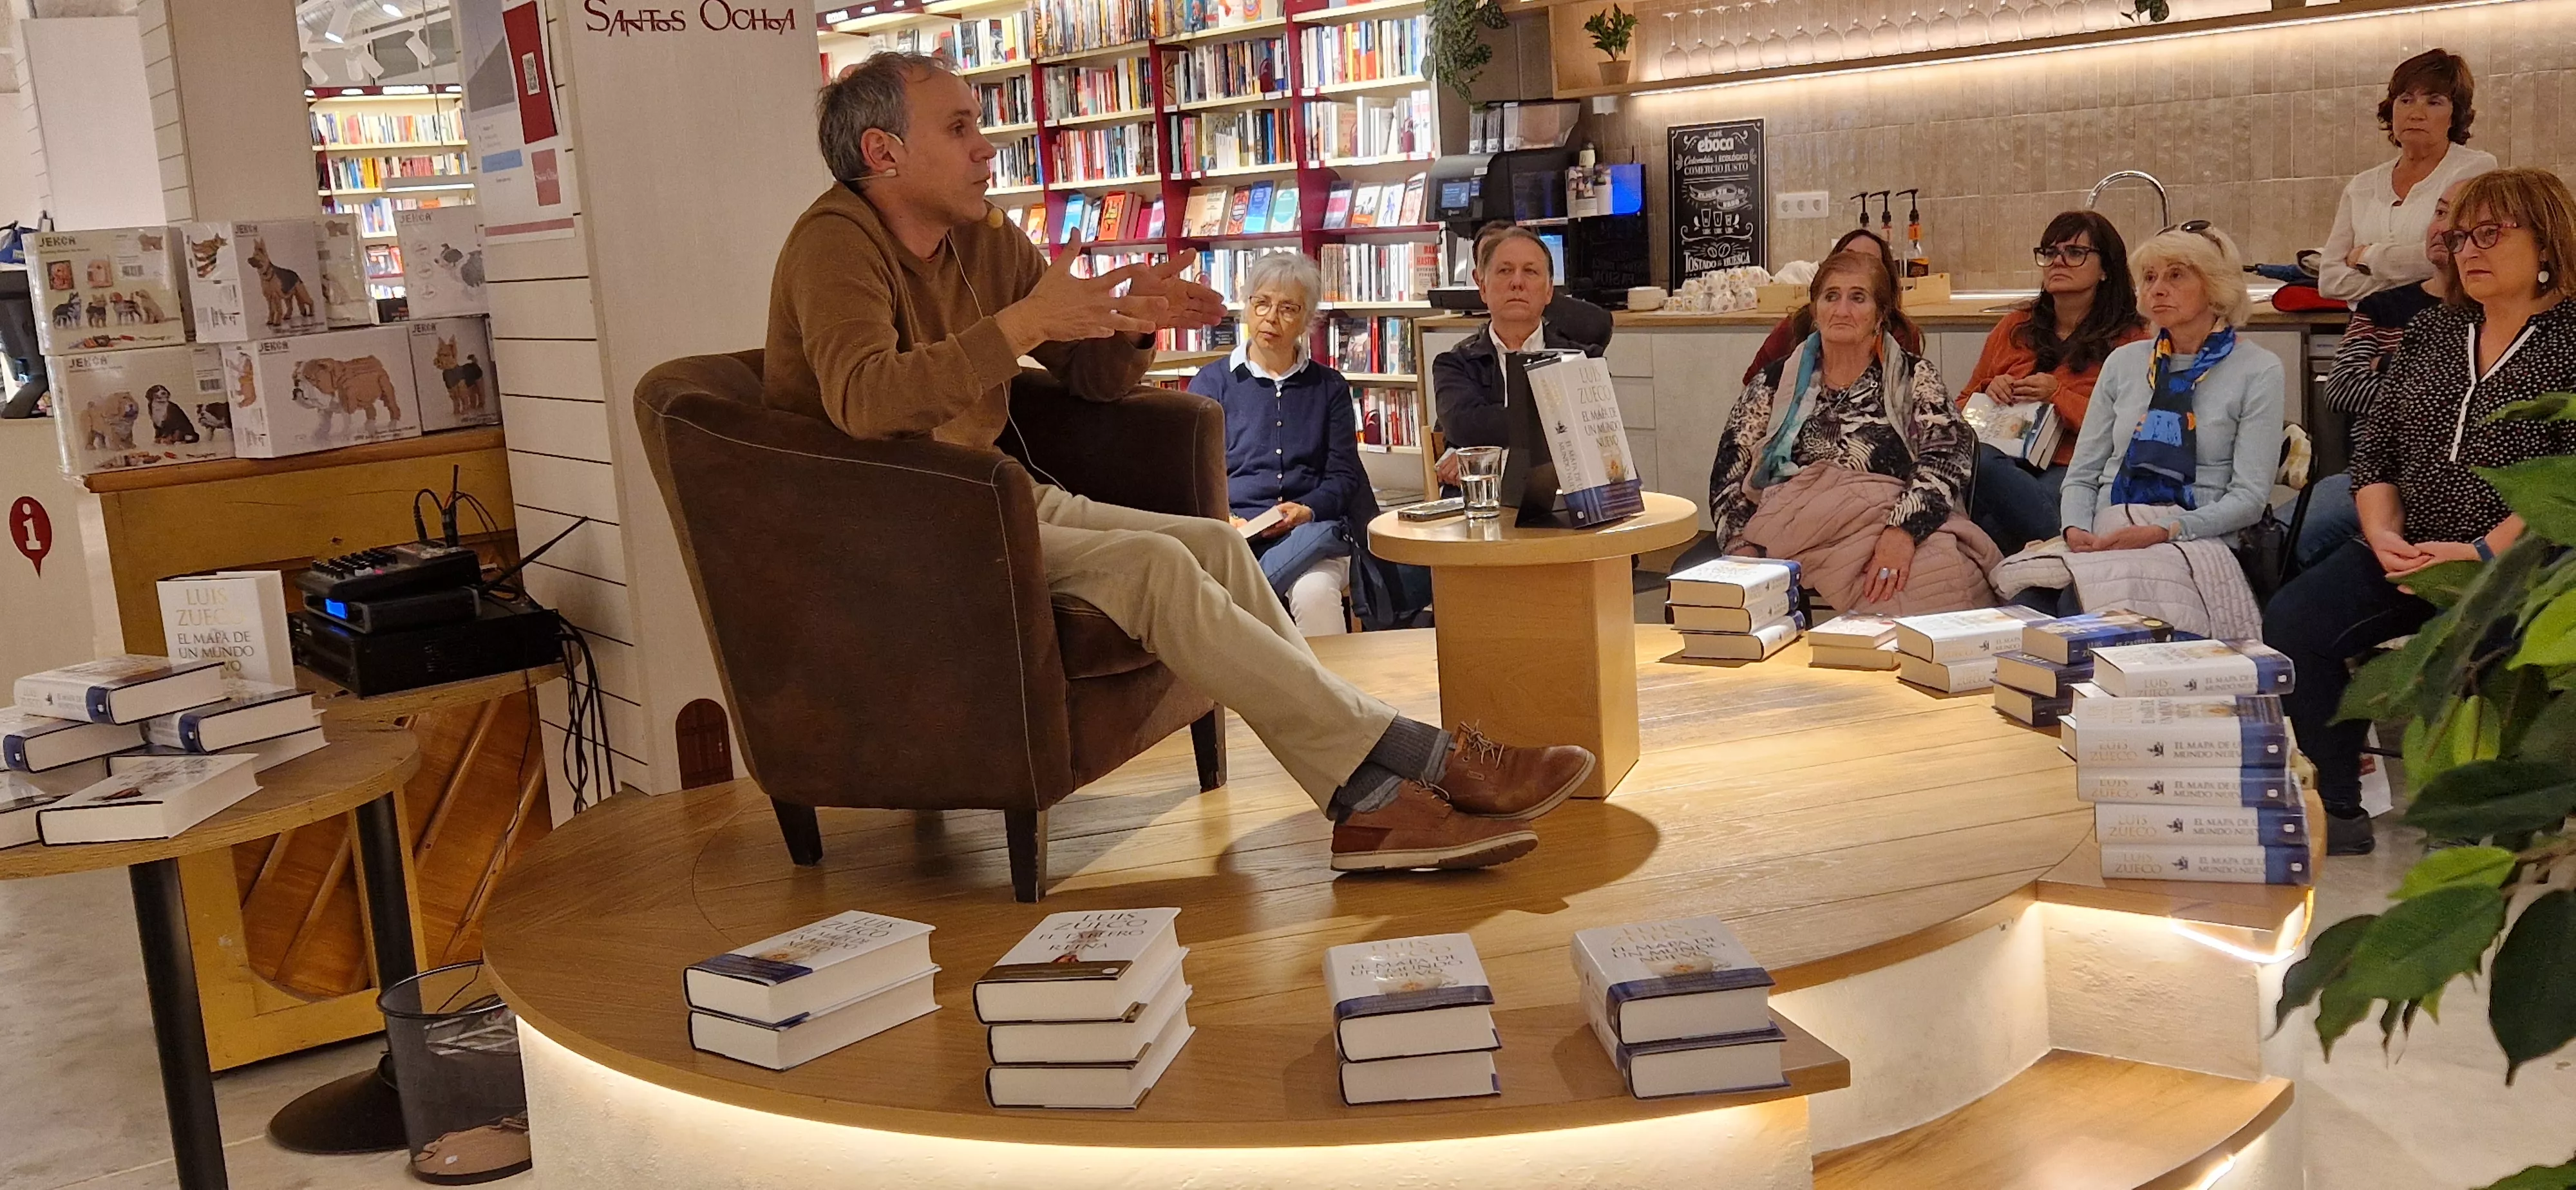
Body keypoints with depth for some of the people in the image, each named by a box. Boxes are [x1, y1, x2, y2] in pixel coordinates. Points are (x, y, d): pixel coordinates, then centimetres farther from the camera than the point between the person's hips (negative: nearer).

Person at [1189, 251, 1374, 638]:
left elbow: (1343, 475, 12)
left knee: (1314, 592, -37)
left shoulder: (1330, 387, 19)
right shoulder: (1212, 382, 14)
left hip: (1312, 530, 1)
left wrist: (1308, 510, -11)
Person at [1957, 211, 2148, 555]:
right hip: (2004, 457, 4)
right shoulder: (2015, 327, 24)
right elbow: (1964, 406, 30)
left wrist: (2058, 395, -7)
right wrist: (1989, 391, 6)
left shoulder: (2129, 340, 12)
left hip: (2072, 470, -4)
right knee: (1976, 457, -36)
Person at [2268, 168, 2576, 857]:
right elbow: (2375, 449, 13)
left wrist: (2483, 554, -20)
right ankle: (2336, 810, -11)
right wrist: (2383, 534, -5)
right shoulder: (2431, 332, 16)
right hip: (2406, 554, 5)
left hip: (2516, 565, -5)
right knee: (2293, 620, -19)